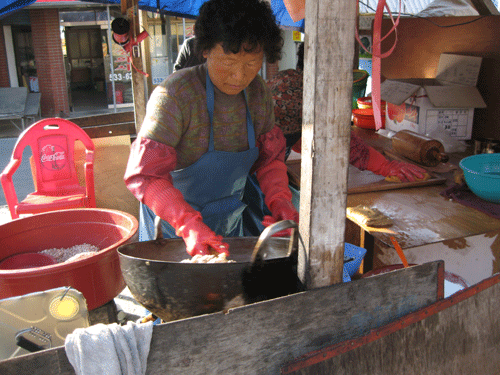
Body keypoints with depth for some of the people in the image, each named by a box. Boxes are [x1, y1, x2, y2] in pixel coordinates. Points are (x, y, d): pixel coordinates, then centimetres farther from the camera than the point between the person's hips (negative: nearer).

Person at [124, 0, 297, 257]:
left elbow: (270, 158, 1)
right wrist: (189, 225, -41)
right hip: (172, 227, -5)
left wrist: (279, 200, -17)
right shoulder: (175, 94, -26)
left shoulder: (259, 93, -8)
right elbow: (144, 174, -30)